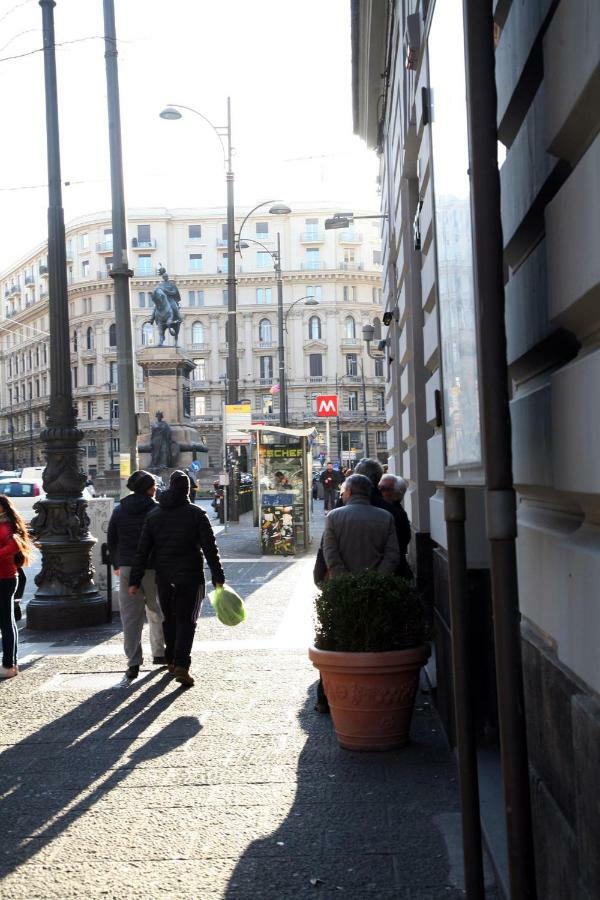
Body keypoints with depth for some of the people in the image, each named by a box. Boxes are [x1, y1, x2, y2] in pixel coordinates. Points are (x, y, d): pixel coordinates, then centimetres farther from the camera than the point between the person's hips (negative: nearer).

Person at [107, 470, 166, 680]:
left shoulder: (119, 511, 6)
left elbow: (111, 540, 12)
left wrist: (116, 564, 22)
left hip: (127, 568, 2)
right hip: (153, 568, -2)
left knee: (130, 615, 1)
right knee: (156, 612, 15)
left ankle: (133, 662, -5)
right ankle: (159, 653, 26)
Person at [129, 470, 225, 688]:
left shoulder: (153, 515, 4)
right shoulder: (196, 514, -5)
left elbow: (142, 551, 3)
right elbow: (210, 548, -8)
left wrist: (135, 581, 5)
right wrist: (218, 577, -4)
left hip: (163, 578, 3)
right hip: (190, 577, -3)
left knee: (169, 619, 18)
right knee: (186, 621, -1)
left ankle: (171, 661, 28)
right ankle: (181, 665, -15)